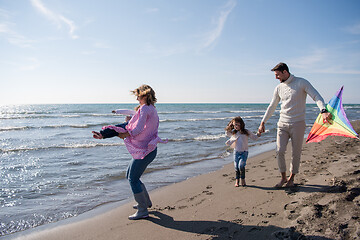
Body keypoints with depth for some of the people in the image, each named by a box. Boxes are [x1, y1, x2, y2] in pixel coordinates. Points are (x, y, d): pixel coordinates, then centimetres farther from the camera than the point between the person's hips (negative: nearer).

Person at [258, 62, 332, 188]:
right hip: (283, 124, 4)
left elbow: (316, 96, -14)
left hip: (298, 124, -3)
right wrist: (263, 122, 16)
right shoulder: (279, 88, 9)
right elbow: (272, 107, 17)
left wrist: (323, 111, -32)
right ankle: (283, 177, 14)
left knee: (296, 153, 4)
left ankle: (291, 178, 22)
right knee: (279, 152, -5)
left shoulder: (301, 83, -5)